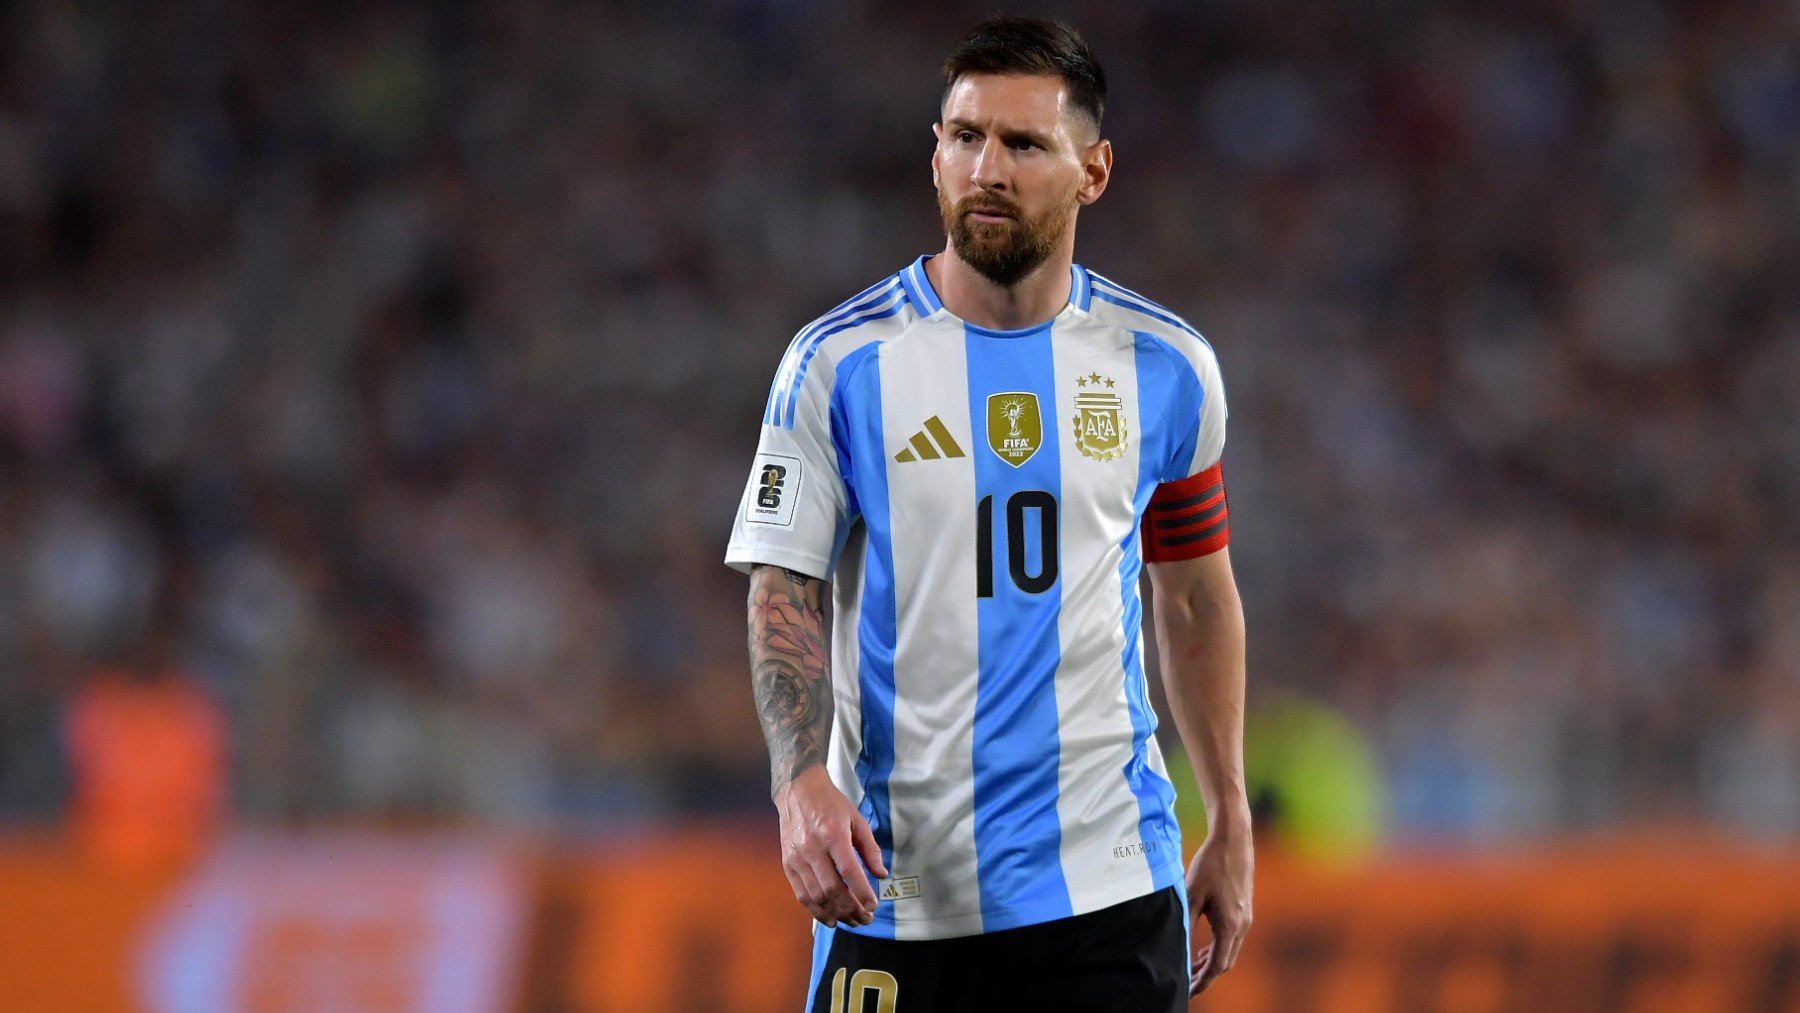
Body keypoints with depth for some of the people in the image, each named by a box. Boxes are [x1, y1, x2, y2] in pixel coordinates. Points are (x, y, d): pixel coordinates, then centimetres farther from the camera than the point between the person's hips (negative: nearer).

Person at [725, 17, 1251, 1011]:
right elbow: (783, 592, -4)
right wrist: (802, 782, -21)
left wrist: (1229, 822, 15)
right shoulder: (838, 361, -2)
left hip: (1108, 890, 1)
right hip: (893, 892, -1)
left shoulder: (1168, 367, 5)